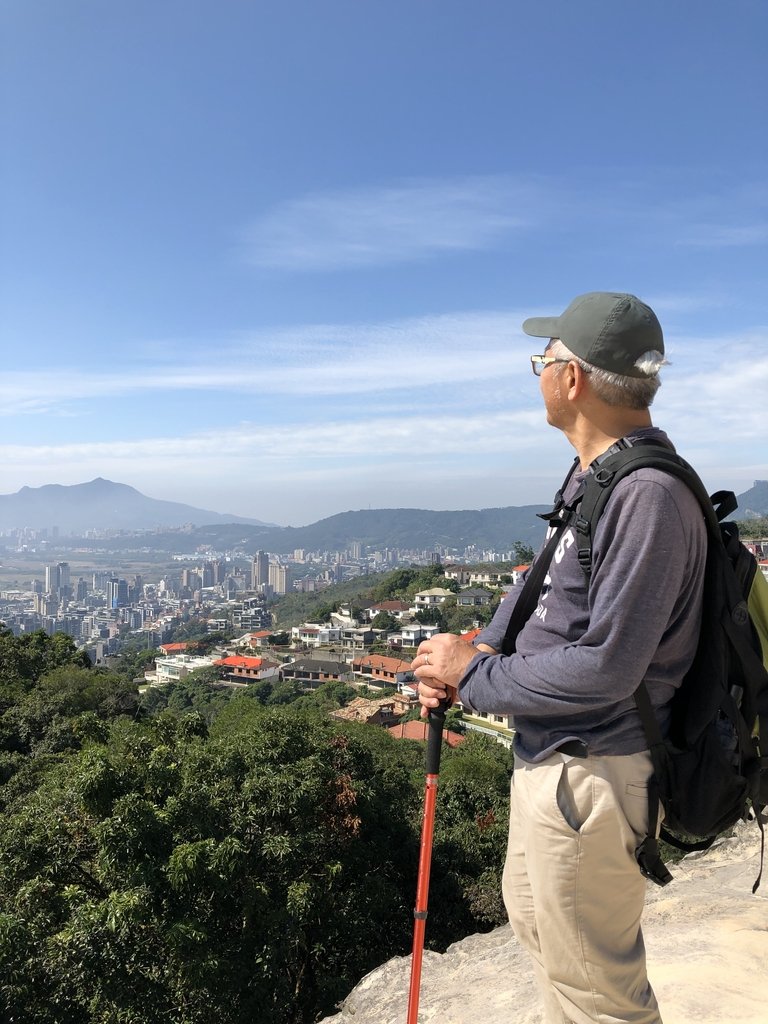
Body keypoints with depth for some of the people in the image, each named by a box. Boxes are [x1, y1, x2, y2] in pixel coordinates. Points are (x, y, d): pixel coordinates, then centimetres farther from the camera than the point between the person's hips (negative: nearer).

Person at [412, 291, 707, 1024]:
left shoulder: (648, 497, -27)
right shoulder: (593, 479, 4)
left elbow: (603, 669, -29)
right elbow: (541, 585, 12)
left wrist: (474, 675, -16)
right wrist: (479, 649, -5)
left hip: (590, 776, -10)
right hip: (548, 758, 10)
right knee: (533, 915, 30)